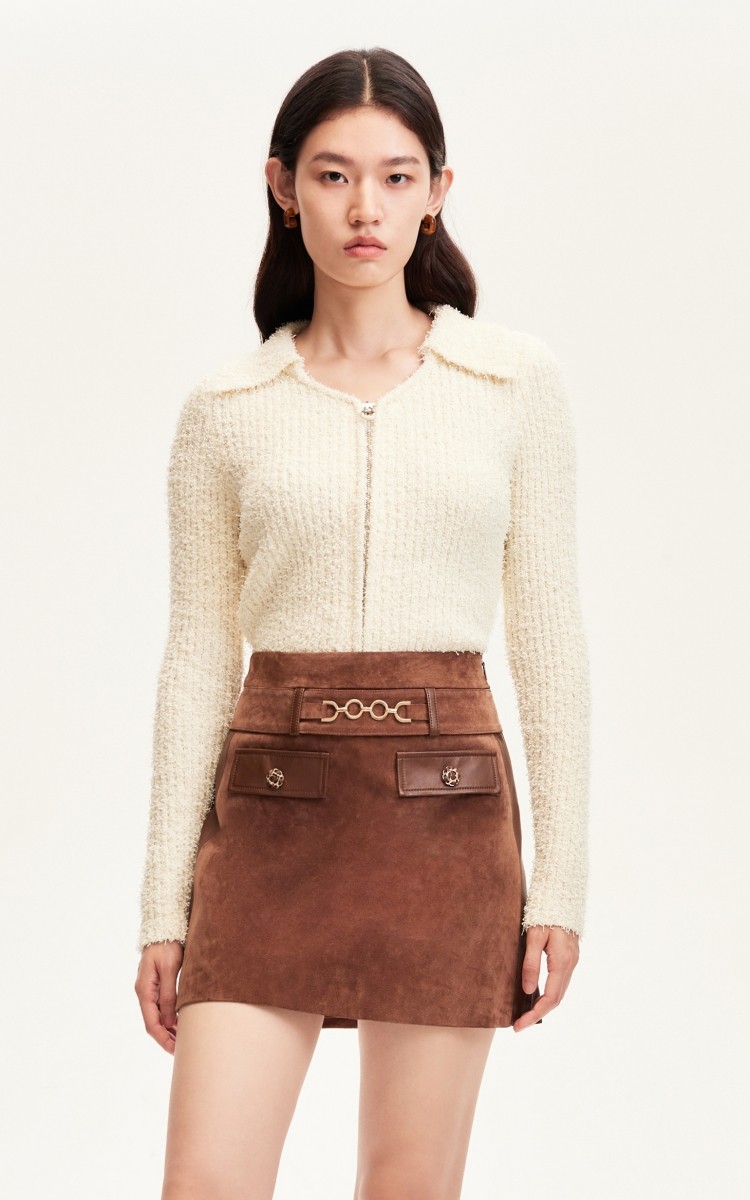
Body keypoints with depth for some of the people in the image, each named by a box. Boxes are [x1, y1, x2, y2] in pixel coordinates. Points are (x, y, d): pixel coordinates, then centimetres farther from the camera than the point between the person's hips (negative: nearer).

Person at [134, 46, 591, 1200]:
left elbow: (548, 638, 3)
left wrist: (560, 879, -1)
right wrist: (164, 905, 3)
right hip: (273, 814, 0)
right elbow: (199, 656, 5)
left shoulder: (517, 382, 3)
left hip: (446, 814, 0)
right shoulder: (225, 411, 4)